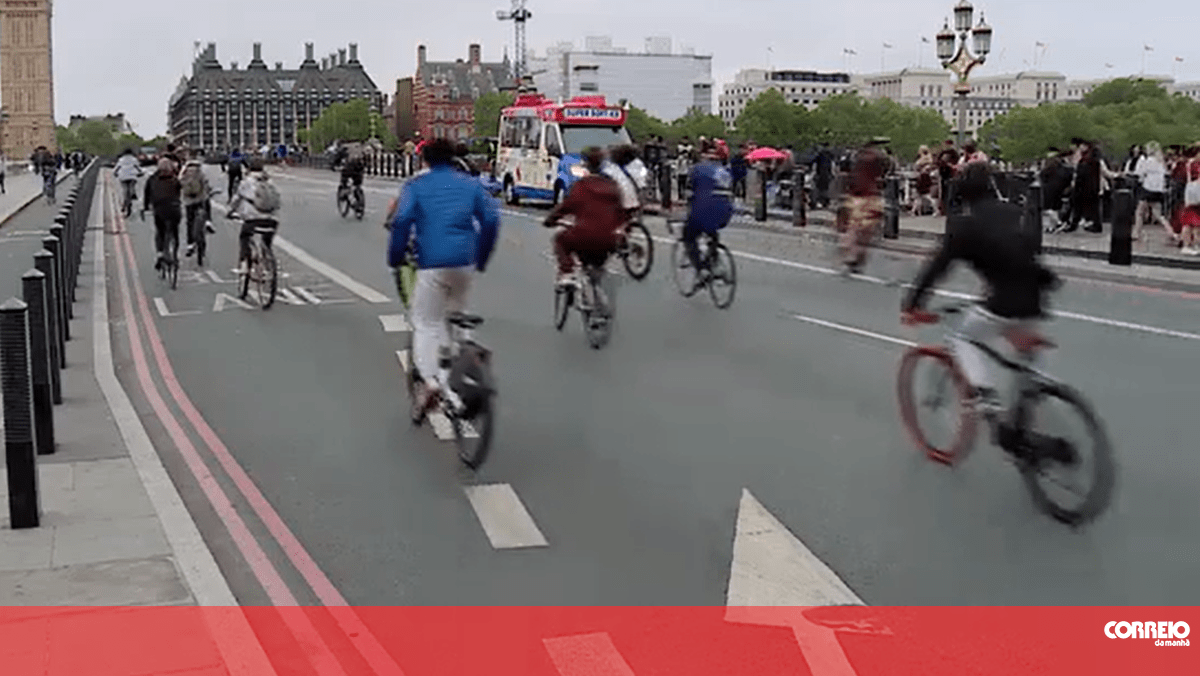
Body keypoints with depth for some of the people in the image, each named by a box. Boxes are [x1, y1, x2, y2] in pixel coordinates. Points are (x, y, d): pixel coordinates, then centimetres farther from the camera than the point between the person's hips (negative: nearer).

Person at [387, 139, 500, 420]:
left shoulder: (416, 185, 7)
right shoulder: (470, 184, 15)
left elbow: (401, 220, -9)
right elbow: (491, 219, 5)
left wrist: (395, 257, 2)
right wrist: (481, 258, 13)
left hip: (431, 263, -3)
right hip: (464, 262, 3)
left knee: (426, 323, 1)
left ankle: (429, 380, -21)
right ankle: (452, 380, 19)